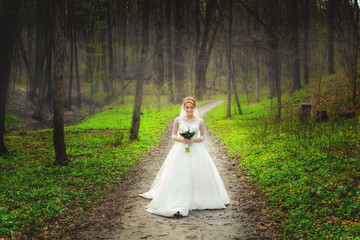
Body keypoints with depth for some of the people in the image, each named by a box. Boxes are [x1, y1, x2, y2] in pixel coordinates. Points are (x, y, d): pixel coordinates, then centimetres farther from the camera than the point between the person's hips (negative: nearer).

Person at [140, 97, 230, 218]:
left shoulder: (199, 121, 3)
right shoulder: (178, 120, 3)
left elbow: (202, 137, 8)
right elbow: (173, 136, 8)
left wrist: (193, 140, -11)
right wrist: (182, 140, -12)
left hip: (196, 151, 1)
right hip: (180, 151, -1)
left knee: (197, 176, -1)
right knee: (179, 178, -11)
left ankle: (198, 201, 18)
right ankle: (177, 207, -19)